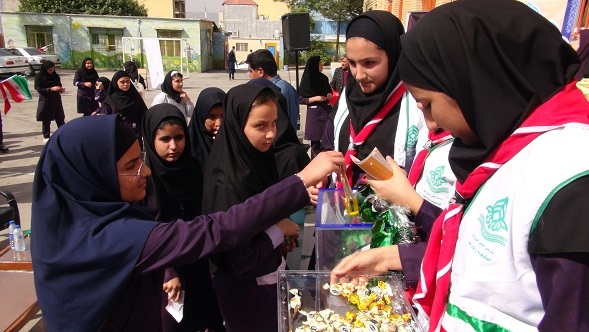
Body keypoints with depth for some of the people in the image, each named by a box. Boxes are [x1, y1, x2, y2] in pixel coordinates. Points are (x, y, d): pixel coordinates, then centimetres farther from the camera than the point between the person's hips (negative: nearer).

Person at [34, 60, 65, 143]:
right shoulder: (39, 76, -6)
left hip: (56, 100, 4)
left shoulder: (55, 75, 7)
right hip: (45, 101, -4)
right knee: (46, 120, 3)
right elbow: (39, 89, -11)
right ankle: (46, 137, 13)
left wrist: (61, 89, -5)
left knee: (60, 119, 3)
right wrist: (51, 89, -22)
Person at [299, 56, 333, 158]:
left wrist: (329, 95, 0)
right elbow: (300, 99, -6)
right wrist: (315, 98, -16)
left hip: (326, 110, 4)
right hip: (314, 113, -4)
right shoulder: (306, 81, -5)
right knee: (315, 142, 1)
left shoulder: (324, 78, 7)